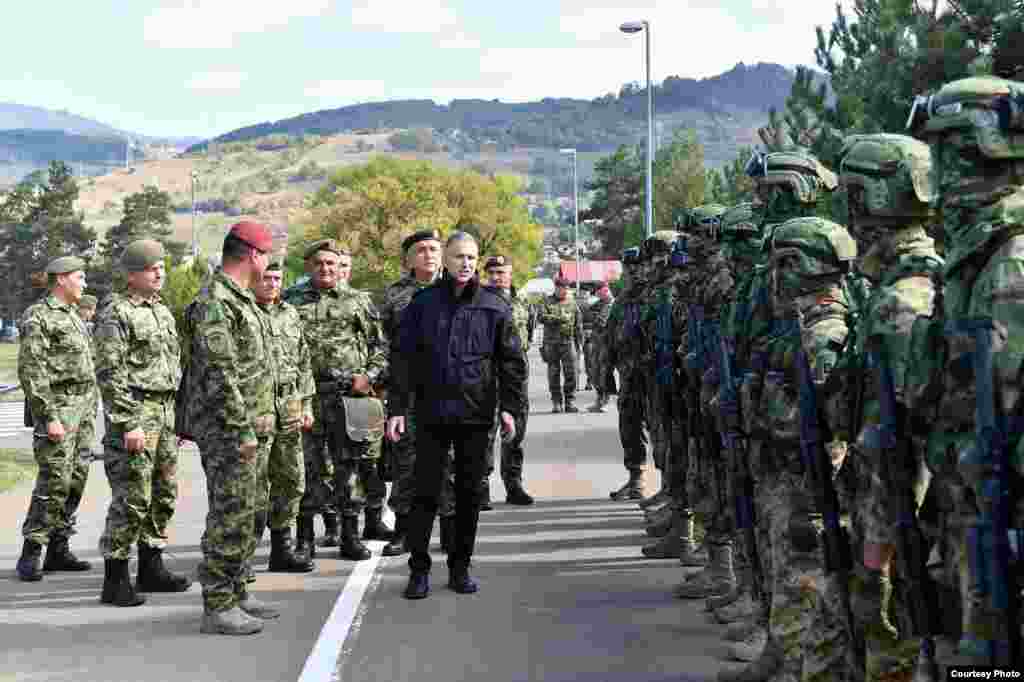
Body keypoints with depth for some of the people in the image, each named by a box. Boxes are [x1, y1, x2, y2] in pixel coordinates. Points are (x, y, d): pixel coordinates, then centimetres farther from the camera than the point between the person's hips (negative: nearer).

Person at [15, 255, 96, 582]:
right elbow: (31, 372, -16)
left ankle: (58, 549, 15)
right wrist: (49, 417, -21)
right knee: (54, 482, -11)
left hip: (82, 410, 9)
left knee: (75, 480, 8)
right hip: (56, 408, -9)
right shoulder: (38, 318, -9)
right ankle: (30, 554, -4)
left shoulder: (73, 316, 18)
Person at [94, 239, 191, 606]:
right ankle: (115, 580, -1)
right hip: (134, 411, -8)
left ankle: (151, 567, 23)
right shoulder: (116, 314, -9)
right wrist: (128, 424, -20)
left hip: (165, 411, 8)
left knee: (164, 494, 12)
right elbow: (110, 374, -15)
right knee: (132, 499, -8)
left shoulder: (163, 311, 16)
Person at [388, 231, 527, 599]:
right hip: (432, 413, -1)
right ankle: (419, 569, 9)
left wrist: (509, 407, -3)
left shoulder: (494, 306, 3)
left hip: (476, 414, 1)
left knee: (469, 493, 8)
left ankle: (460, 567, 19)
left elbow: (511, 360, 5)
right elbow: (405, 359, 2)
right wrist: (398, 409, -3)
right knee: (426, 492, 0)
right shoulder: (423, 303, 3)